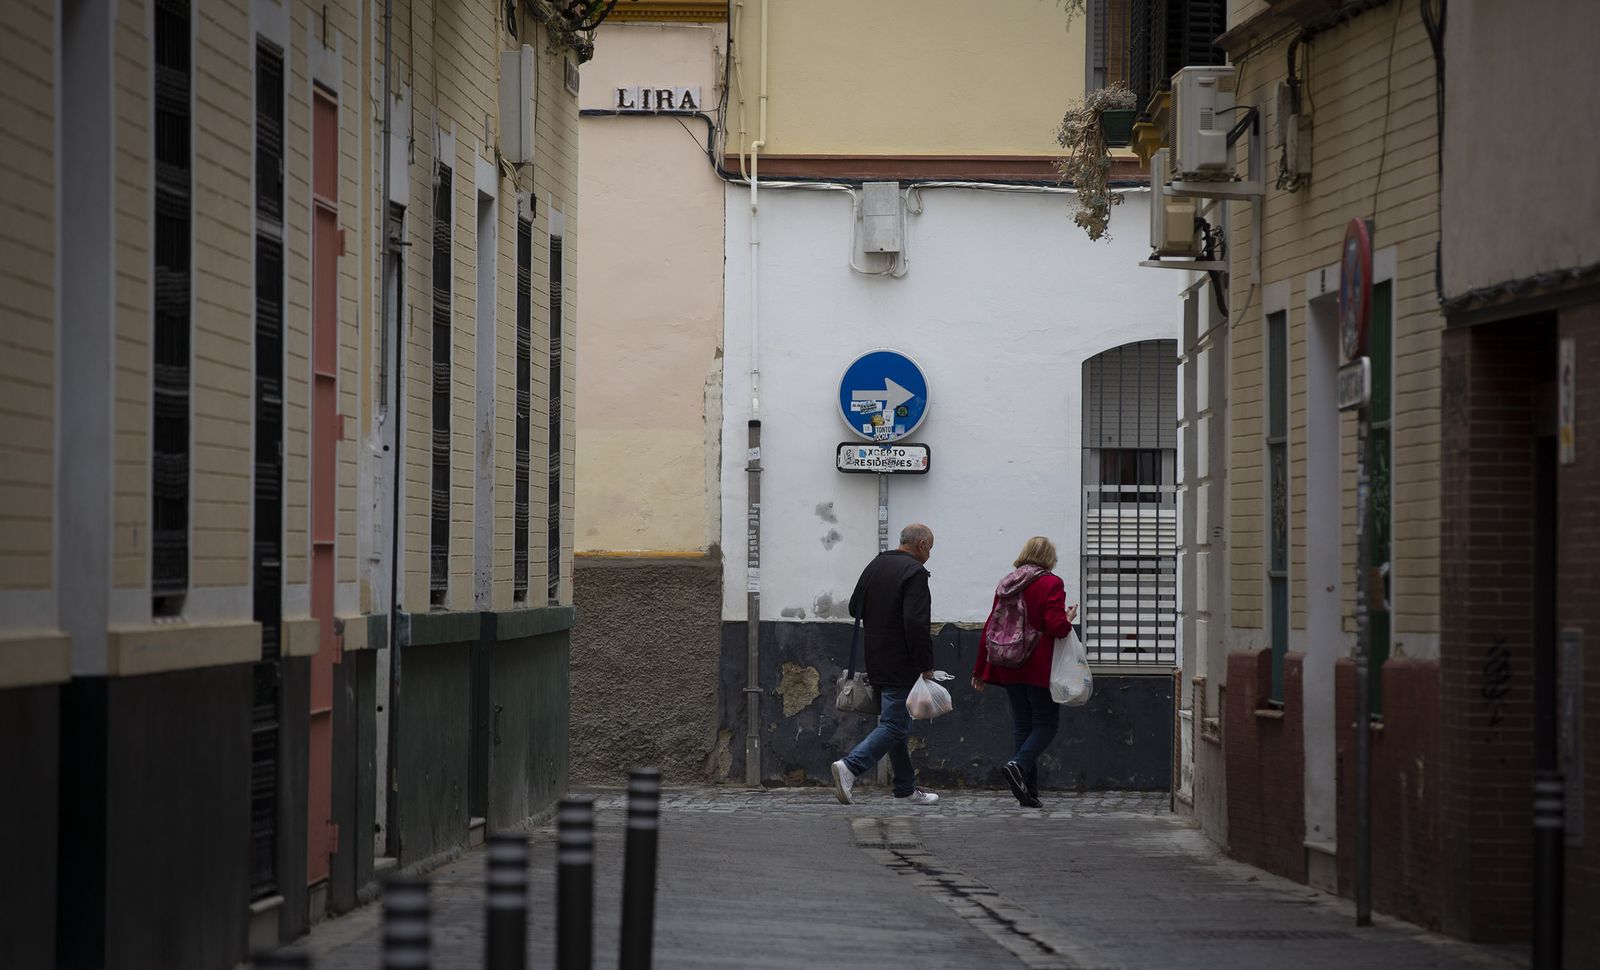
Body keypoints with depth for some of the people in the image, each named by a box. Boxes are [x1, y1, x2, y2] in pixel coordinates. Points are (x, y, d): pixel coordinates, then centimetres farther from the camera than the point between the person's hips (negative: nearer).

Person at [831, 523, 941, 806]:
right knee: (894, 724, -8)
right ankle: (850, 766, -24)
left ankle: (907, 788, 19)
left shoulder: (875, 565, 13)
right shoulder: (914, 573, -13)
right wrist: (926, 664, -17)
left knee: (895, 723, 15)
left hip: (875, 662, 9)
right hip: (899, 664, -9)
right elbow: (916, 622, -22)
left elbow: (854, 608, 20)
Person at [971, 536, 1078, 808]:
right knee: (1047, 723, 3)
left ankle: (1029, 792, 5)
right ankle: (1019, 765, -22)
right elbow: (1057, 627, -19)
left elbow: (990, 628, 13)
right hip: (1040, 670, -6)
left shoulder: (1006, 585, 10)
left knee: (1023, 725, 10)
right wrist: (1069, 619, 5)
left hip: (1010, 669, 6)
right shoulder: (1051, 584, -8)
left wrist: (980, 669, 19)